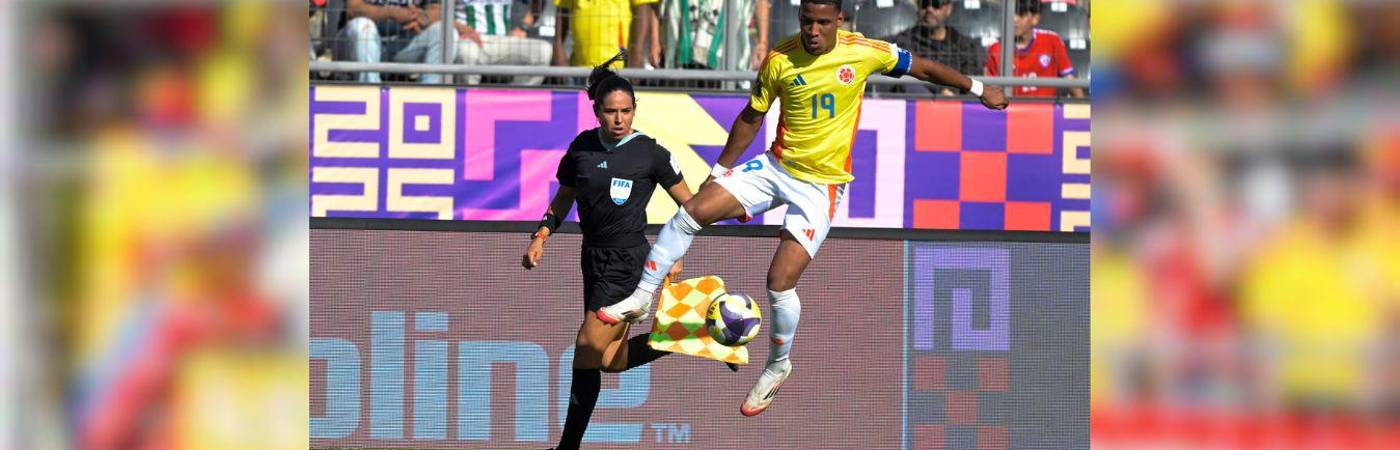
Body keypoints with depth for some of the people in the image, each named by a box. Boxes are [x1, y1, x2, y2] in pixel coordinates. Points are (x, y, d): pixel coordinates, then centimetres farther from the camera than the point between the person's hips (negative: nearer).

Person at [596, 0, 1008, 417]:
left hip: (821, 185, -3)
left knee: (780, 282, -9)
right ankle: (641, 298, -1)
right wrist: (720, 170, 10)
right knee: (692, 211, -14)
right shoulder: (780, 60, -9)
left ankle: (778, 366, 15)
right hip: (777, 166, 3)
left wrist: (977, 88, 12)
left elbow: (921, 67, 3)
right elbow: (751, 117, 5)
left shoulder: (865, 52, -14)